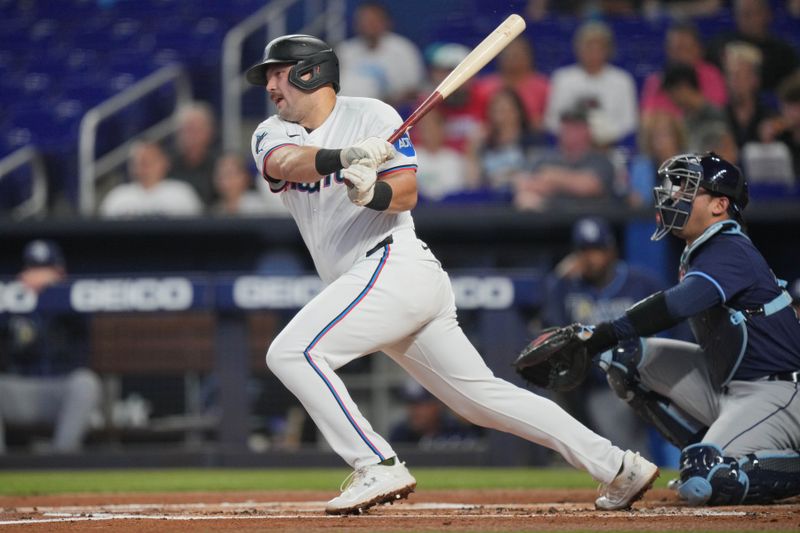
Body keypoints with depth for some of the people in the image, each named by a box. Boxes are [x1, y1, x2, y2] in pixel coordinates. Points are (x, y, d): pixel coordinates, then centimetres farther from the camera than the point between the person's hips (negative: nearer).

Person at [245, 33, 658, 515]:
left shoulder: (371, 116, -1)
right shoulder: (273, 132, 14)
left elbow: (407, 193, -11)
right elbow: (284, 163, -11)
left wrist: (373, 193, -33)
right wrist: (342, 158, -31)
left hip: (395, 265, -7)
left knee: (291, 352, -19)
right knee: (482, 396, 6)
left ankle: (378, 468, -20)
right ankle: (619, 468, 8)